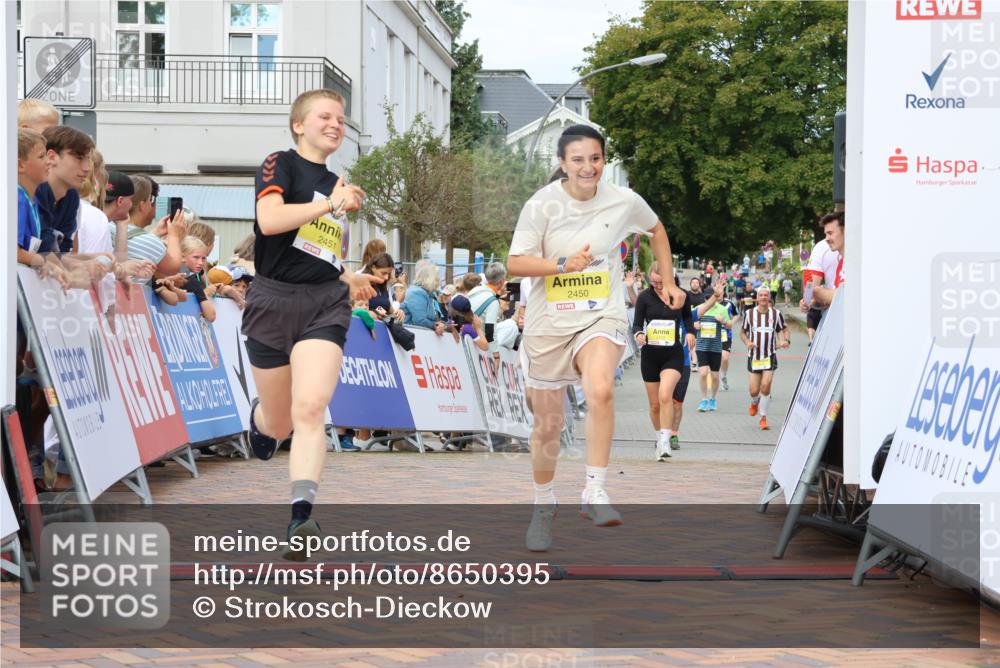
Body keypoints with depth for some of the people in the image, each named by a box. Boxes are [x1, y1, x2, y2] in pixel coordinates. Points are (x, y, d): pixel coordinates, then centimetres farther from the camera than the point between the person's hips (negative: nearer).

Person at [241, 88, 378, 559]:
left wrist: (350, 280, 16)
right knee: (280, 424, 10)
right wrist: (332, 203, -19)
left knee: (310, 409, -20)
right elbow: (269, 220, -21)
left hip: (325, 304, 3)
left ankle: (301, 516, -29)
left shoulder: (337, 184, 19)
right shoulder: (280, 164, -1)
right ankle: (259, 416, 49)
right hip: (273, 301, -3)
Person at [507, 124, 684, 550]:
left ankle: (594, 494, -24)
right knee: (547, 425, 9)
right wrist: (564, 264, -25)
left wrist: (668, 282, 17)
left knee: (601, 391, -32)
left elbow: (656, 230, 18)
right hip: (548, 324, 0)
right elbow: (515, 263, -13)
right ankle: (543, 507, 33)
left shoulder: (624, 202, -3)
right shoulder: (542, 205, -9)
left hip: (601, 318, 0)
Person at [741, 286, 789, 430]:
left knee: (766, 386, -13)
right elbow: (743, 332, 10)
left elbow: (784, 330, 11)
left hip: (770, 357, -1)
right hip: (754, 356, 1)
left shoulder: (776, 314, -1)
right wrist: (747, 342, -11)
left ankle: (763, 417, 3)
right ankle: (754, 402, 40)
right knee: (754, 390, 2)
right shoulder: (749, 314, 0)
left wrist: (786, 341, -10)